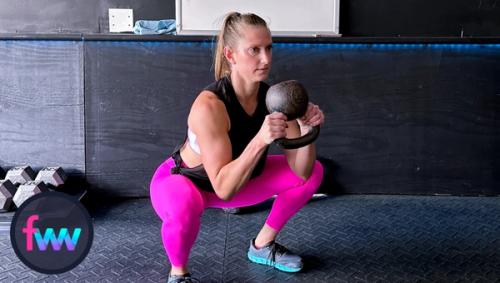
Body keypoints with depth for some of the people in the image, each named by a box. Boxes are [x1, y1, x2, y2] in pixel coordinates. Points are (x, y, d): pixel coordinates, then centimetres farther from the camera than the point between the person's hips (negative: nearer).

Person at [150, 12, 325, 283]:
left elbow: (301, 171, -15)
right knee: (185, 204, -42)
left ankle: (262, 246, 17)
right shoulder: (209, 105, -36)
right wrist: (260, 140, -48)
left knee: (314, 171, 0)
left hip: (235, 178, 6)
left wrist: (306, 130, -32)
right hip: (180, 182, -6)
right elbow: (224, 188, -38)